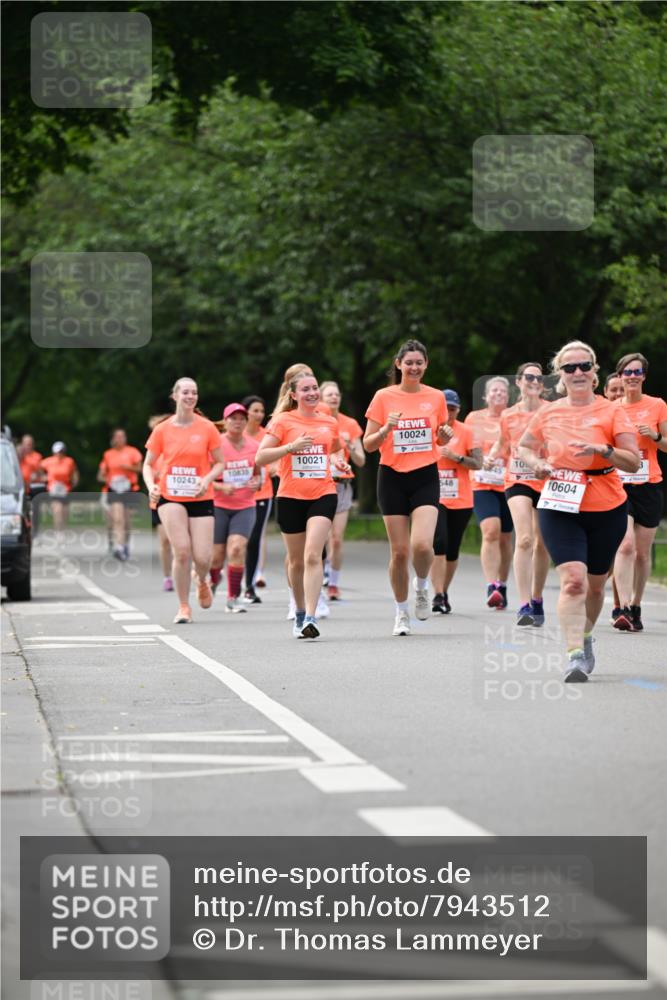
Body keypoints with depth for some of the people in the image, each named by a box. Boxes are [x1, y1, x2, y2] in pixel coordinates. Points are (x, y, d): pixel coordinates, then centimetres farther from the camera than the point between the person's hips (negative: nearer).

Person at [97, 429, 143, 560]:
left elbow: (139, 469, -2)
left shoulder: (132, 452, 4)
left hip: (129, 489, 0)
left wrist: (127, 467, -20)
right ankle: (118, 548, -26)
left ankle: (126, 544, 28)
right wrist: (106, 479, -10)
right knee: (117, 519, -16)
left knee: (126, 520, 8)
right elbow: (101, 475, 12)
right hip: (114, 489, 0)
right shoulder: (108, 454, 8)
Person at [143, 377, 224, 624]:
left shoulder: (207, 428, 0)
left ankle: (202, 582, 31)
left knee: (202, 557, -7)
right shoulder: (162, 430, 1)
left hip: (201, 499, 1)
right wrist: (151, 485, -10)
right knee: (182, 550, -16)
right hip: (170, 497, 0)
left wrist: (207, 479, -13)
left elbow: (219, 463, 7)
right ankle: (183, 607, -1)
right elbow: (148, 464, 9)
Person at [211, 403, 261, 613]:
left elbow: (258, 472, 18)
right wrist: (221, 487, -23)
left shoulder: (254, 446, 3)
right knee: (217, 554, 4)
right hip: (218, 506, -2)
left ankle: (233, 598, -8)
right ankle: (213, 581, 39)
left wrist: (257, 482, -5)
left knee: (237, 548, -16)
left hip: (245, 507, 2)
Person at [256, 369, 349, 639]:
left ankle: (310, 618, -22)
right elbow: (260, 458, -8)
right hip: (291, 497, -1)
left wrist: (338, 460, 6)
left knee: (313, 555, -16)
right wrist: (291, 447, -20)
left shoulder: (329, 423, 9)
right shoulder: (283, 421, -2)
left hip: (323, 495, 1)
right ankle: (300, 612, 31)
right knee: (296, 560, 10)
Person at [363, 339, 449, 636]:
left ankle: (422, 587, 13)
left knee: (422, 544, -19)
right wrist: (386, 430, -19)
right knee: (399, 551, -1)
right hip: (393, 478, 0)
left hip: (426, 477, 0)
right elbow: (368, 444, 0)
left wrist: (444, 436, -5)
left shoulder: (436, 397, 5)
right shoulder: (383, 397, -1)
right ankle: (401, 613, 16)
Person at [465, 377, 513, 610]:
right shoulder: (474, 418, 6)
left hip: (509, 484, 2)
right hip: (483, 484, -2)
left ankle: (502, 587, 23)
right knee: (491, 531, -21)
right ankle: (491, 587, -27)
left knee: (505, 538, 9)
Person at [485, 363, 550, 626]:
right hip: (518, 482, -1)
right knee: (524, 539, -18)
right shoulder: (508, 416, 4)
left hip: (547, 482, 1)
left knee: (541, 544, 9)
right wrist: (491, 457, 1)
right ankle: (524, 605, -22)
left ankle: (537, 599, 28)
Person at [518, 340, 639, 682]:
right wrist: (536, 464, -3)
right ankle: (575, 655, -22)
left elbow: (634, 462, -10)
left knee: (595, 583, 14)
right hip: (560, 509, 0)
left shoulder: (611, 412, -5)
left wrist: (600, 449, -26)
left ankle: (584, 638, 40)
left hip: (606, 511, 0)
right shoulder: (548, 413, 2)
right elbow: (524, 446, 19)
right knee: (573, 578, -18)